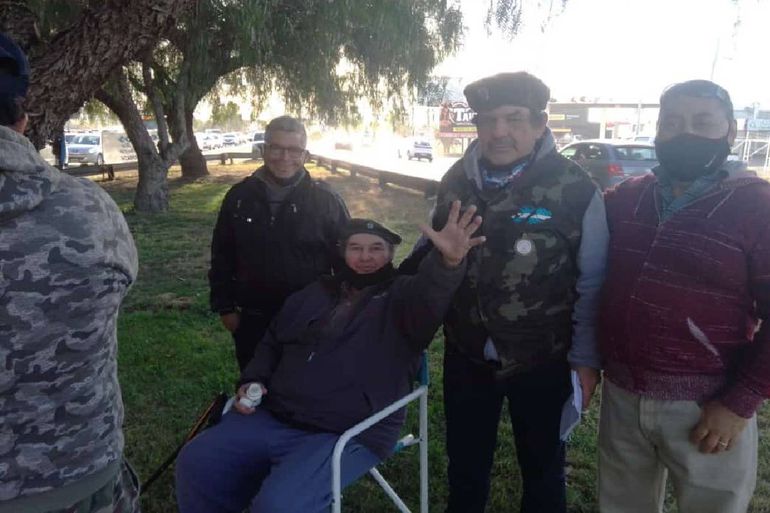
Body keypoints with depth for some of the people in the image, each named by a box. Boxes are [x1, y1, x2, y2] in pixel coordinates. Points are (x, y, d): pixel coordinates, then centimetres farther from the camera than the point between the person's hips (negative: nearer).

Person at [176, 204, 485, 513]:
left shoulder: (401, 298, 0)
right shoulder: (315, 294, 18)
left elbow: (430, 295, -25)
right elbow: (272, 343, 28)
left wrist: (448, 262, -48)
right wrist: (253, 380, 10)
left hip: (346, 436, -6)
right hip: (273, 418, 6)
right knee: (196, 463, 1)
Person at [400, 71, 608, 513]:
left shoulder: (577, 189, -14)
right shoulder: (456, 180, -2)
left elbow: (591, 283, -9)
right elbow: (429, 251, 11)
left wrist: (586, 358, -8)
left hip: (543, 360, -3)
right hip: (466, 353, 4)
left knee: (542, 467, 20)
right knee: (465, 461, 23)